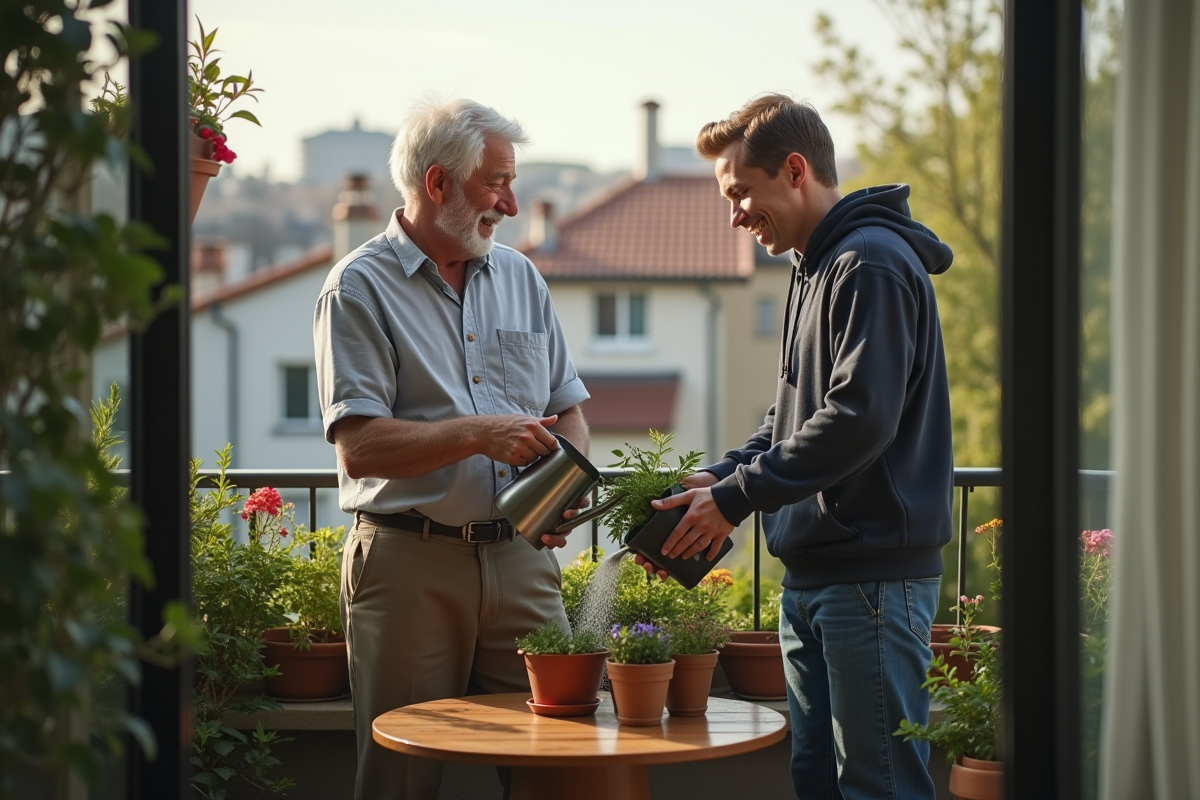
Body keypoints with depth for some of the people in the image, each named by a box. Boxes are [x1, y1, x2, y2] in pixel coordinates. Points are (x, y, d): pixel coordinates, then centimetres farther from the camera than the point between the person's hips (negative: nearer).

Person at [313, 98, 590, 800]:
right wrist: (477, 434, -21)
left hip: (521, 556, 5)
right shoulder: (360, 288, -3)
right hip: (409, 564, -4)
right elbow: (359, 449, -13)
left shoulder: (520, 278, 15)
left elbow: (568, 411, 17)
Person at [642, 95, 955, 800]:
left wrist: (735, 496, -17)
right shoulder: (817, 268, 19)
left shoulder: (873, 264, -13)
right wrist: (720, 477, 6)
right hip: (813, 572, 10)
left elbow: (860, 418, -22)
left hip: (874, 573, -10)